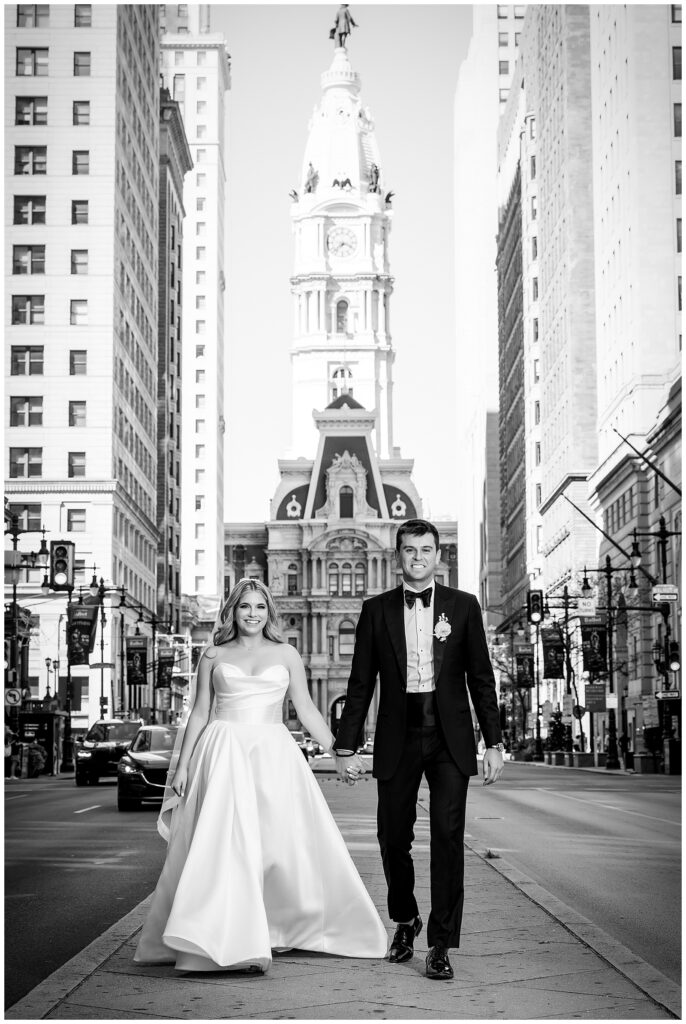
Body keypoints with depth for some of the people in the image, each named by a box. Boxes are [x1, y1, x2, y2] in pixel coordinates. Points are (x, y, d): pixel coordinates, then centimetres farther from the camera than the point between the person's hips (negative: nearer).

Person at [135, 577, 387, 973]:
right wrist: (182, 765, 7)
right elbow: (199, 713, 12)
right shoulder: (214, 655, 9)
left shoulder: (286, 654, 10)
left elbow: (307, 710, 11)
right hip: (223, 753, -1)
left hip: (273, 755, 1)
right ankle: (226, 942, -11)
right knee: (223, 842, -11)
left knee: (287, 843, -2)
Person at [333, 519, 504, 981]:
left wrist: (494, 742, 0)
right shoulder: (377, 609, 7)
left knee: (448, 837, -6)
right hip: (398, 739, 1)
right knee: (394, 839, 5)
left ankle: (441, 944, 1)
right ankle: (405, 920, 31)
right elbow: (361, 682, 7)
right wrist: (346, 745, 3)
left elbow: (481, 678, 5)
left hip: (449, 739, -1)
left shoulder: (463, 605, 6)